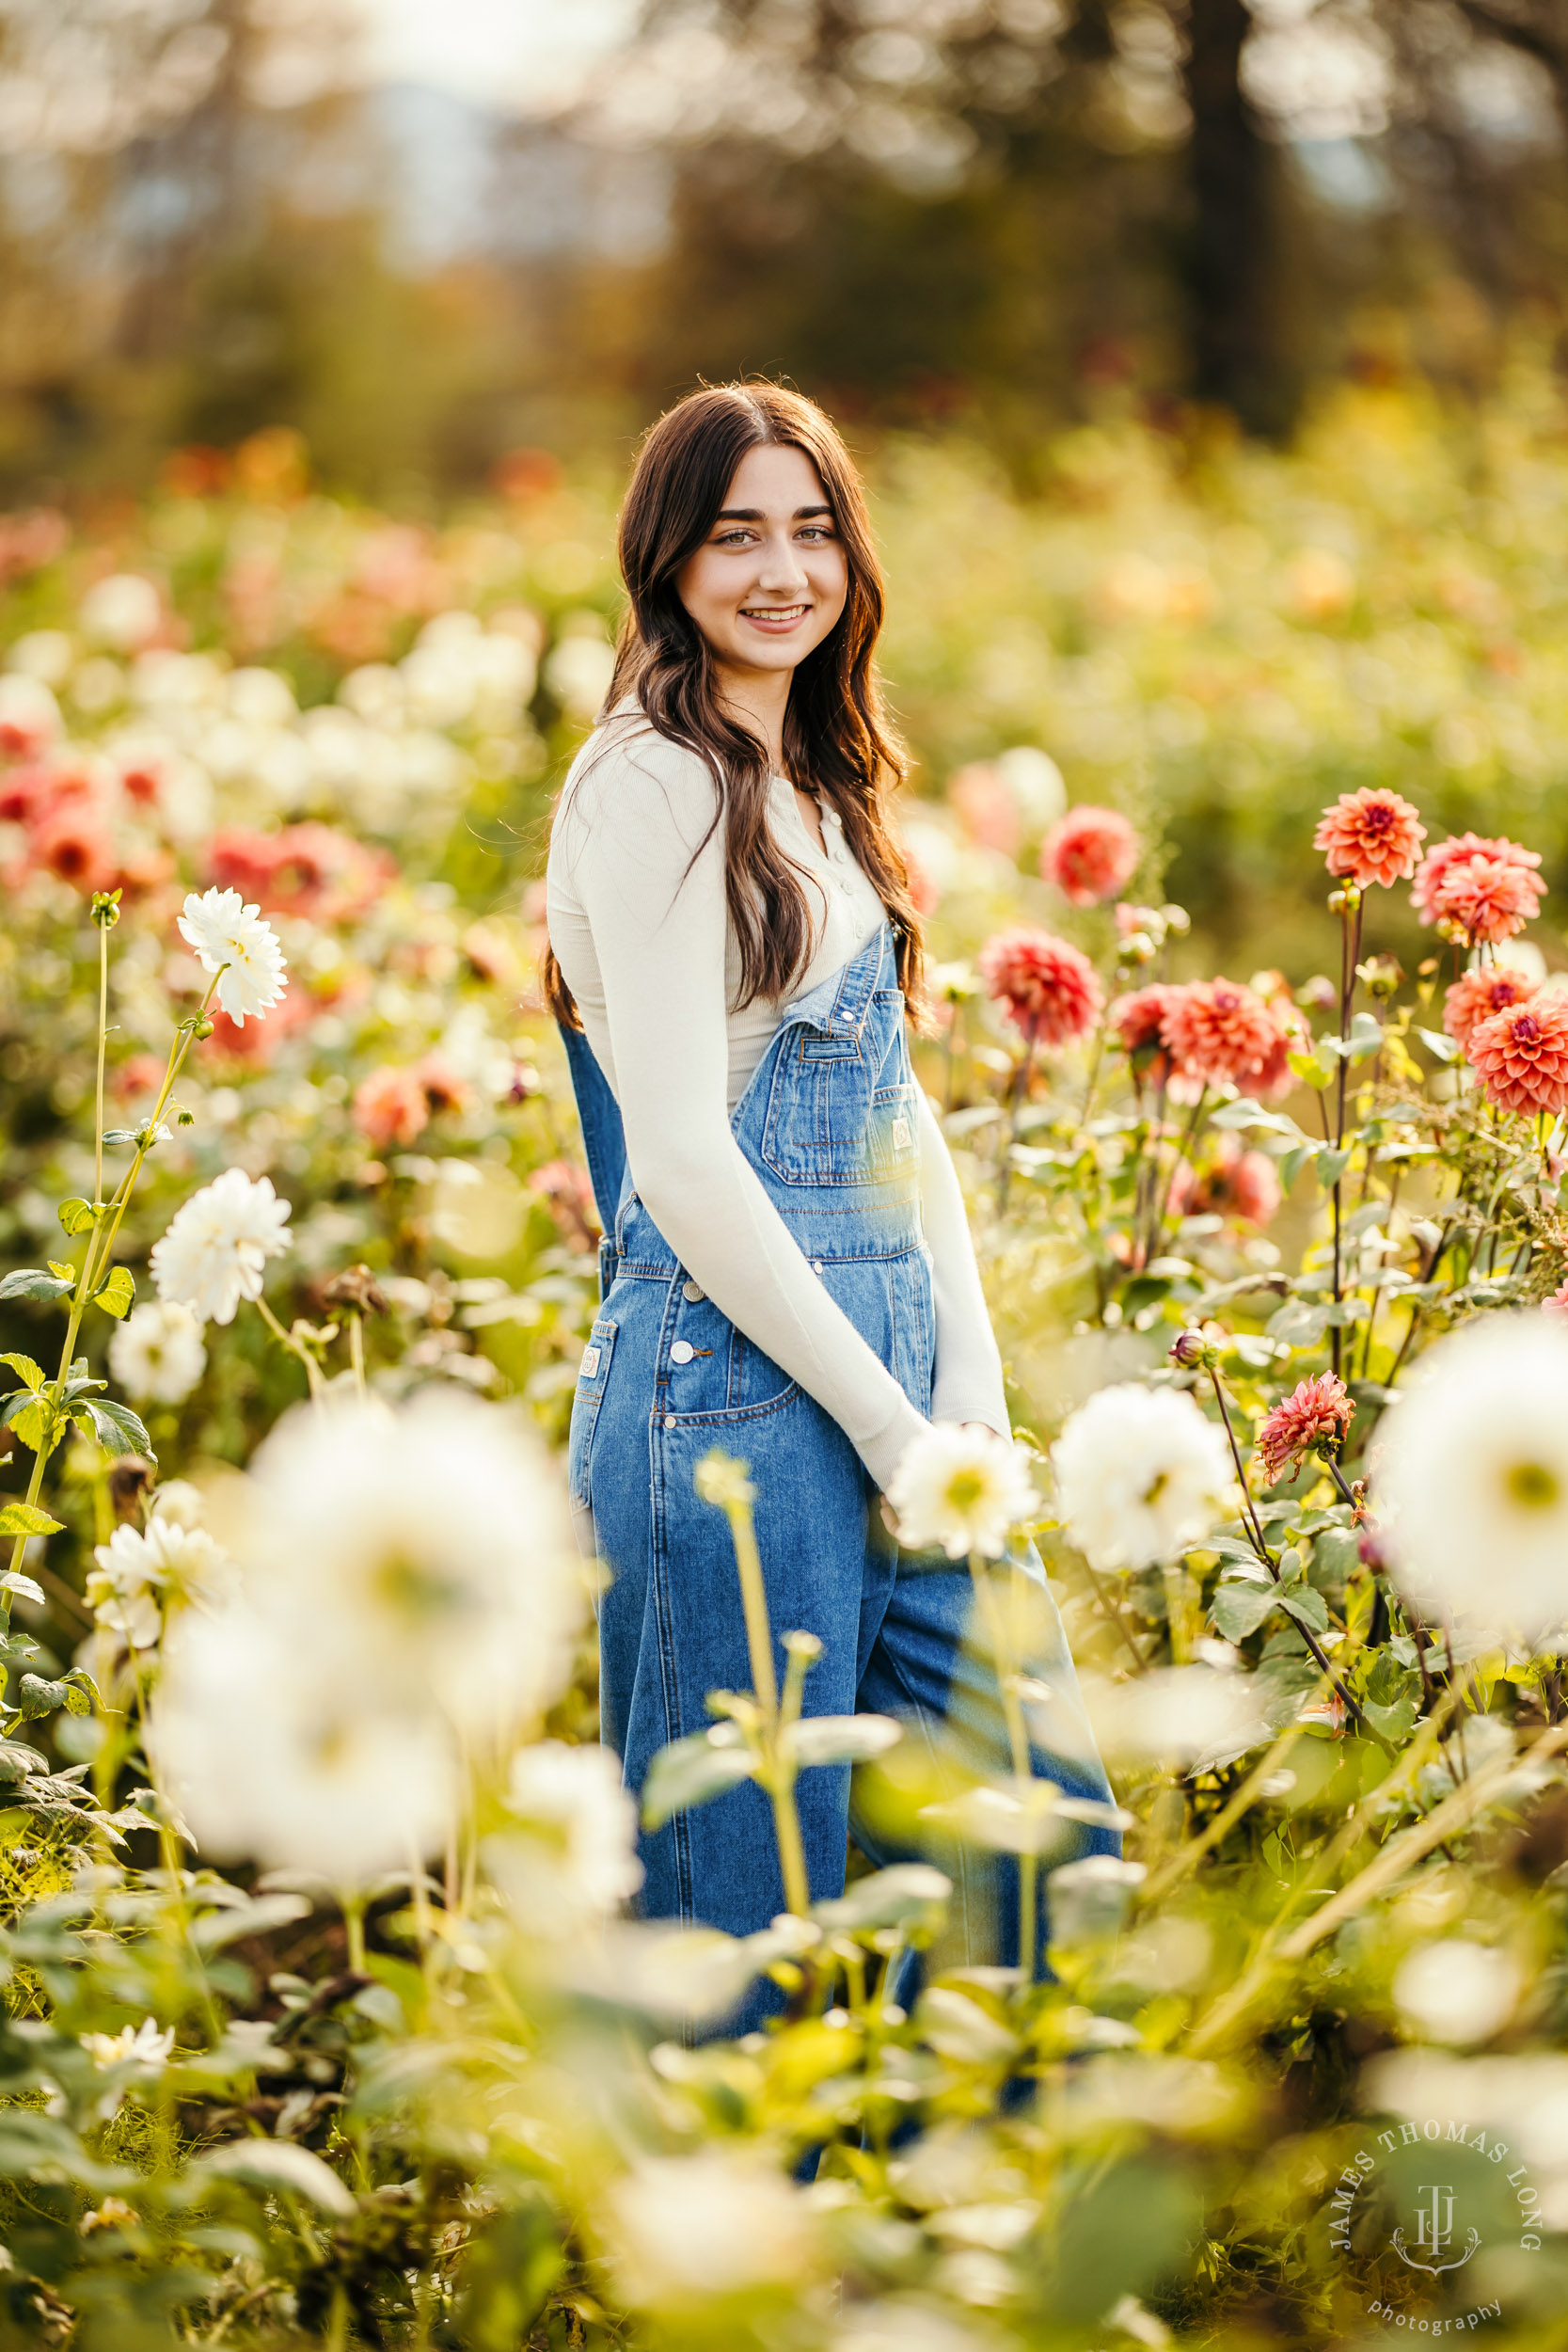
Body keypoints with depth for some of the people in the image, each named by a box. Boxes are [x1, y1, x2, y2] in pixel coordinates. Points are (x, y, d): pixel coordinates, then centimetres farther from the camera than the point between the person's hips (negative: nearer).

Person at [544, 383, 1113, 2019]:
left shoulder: (815, 783, 16)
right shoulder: (653, 787, -11)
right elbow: (680, 1159, -17)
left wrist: (970, 1376, 3)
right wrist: (888, 1426, -14)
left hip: (885, 1379, 9)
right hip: (733, 1381, -9)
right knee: (746, 1900, 2)